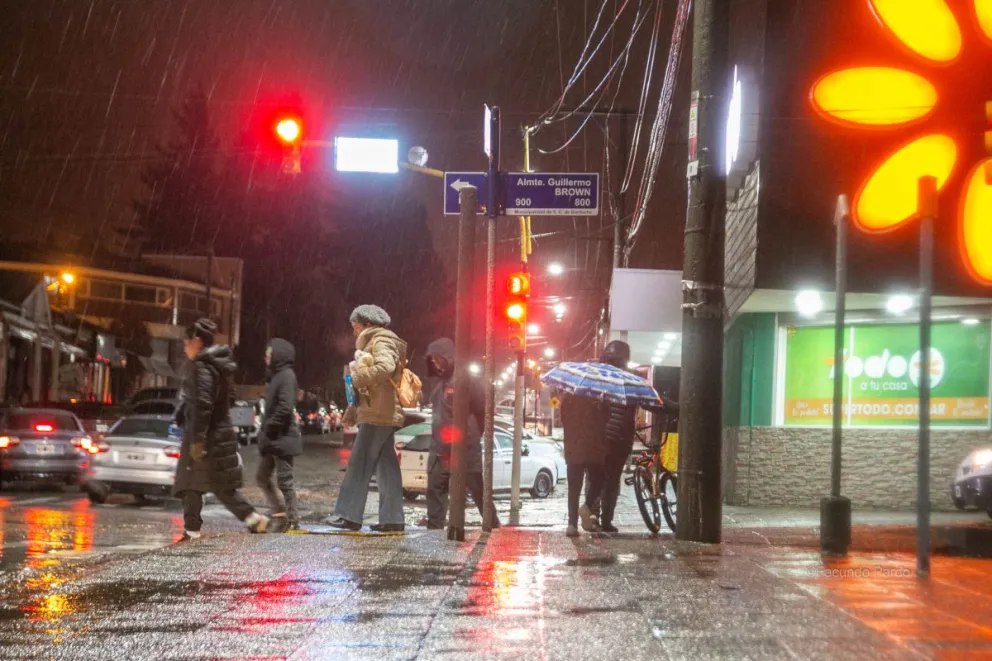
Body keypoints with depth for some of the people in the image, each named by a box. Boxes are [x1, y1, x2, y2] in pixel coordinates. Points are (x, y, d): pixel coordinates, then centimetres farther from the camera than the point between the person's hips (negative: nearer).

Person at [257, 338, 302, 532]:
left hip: (283, 438, -10)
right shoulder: (276, 375, 15)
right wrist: (266, 432, 11)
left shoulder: (286, 375, -14)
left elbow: (285, 407, -23)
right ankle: (280, 514, 18)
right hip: (273, 439, 10)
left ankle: (292, 520, 4)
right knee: (262, 477, 12)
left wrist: (269, 427, -17)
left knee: (284, 479, -4)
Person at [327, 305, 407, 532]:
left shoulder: (382, 341, -6)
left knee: (359, 464, -9)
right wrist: (351, 412, 21)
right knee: (387, 467, 6)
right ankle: (392, 519, 5)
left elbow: (385, 368, -28)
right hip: (384, 415, 10)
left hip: (378, 414, -10)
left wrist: (356, 374, -18)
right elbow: (367, 386, 27)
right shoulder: (372, 343, 25)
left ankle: (349, 515, -9)